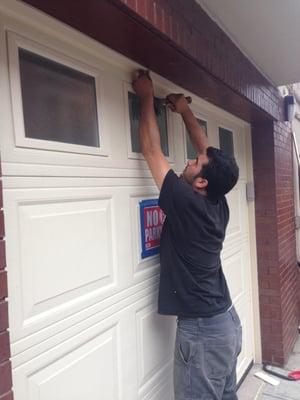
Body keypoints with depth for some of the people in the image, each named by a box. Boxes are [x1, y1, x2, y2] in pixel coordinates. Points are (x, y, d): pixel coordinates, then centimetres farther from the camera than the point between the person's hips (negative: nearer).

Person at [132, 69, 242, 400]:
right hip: (227, 322, 8)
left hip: (203, 331, -8)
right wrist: (185, 112, 17)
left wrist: (146, 98, -4)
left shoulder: (187, 203, -21)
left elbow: (151, 150, -14)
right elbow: (209, 152, 13)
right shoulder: (218, 203, -1)